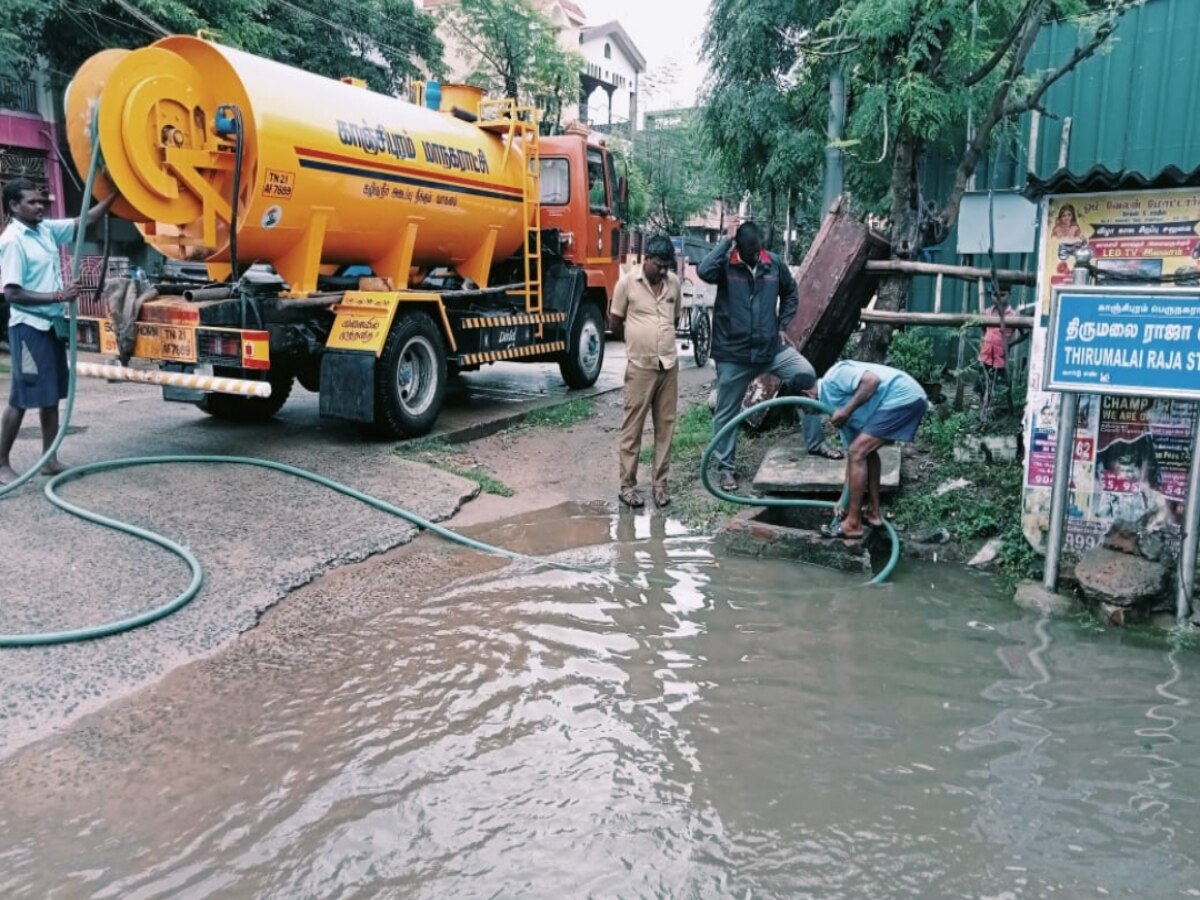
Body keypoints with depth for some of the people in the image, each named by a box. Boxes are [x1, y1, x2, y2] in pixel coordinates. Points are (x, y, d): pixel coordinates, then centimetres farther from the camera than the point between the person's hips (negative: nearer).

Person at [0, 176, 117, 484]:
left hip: (52, 325, 8)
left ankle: (49, 460, 20)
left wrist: (114, 193, 2)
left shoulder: (47, 229, 7)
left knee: (51, 396, 12)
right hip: (28, 328, -8)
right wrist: (58, 296, -23)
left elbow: (86, 220, 12)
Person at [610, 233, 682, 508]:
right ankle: (627, 485, 9)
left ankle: (660, 483, 16)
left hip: (669, 365, 4)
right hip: (640, 366, -4)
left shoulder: (674, 282, 5)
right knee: (633, 427, 0)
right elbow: (615, 323, 2)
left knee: (665, 426, 7)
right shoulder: (628, 282, -7)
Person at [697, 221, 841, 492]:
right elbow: (703, 271, -32)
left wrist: (782, 325, 7)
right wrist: (726, 240, -23)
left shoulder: (774, 263, 1)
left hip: (772, 347, 3)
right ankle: (726, 467, 21)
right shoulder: (726, 265, -9)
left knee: (807, 376, -8)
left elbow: (791, 293, 17)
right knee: (727, 412, 5)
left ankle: (816, 443, 7)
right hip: (733, 353, -3)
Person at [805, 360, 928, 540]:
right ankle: (874, 511, 29)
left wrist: (846, 411, -11)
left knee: (858, 452, -9)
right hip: (908, 399, 11)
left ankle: (853, 524, -3)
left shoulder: (833, 378, -3)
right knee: (865, 450, 26)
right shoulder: (835, 404, 22)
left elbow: (872, 380, -19)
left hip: (903, 398, -11)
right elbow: (851, 452, 21)